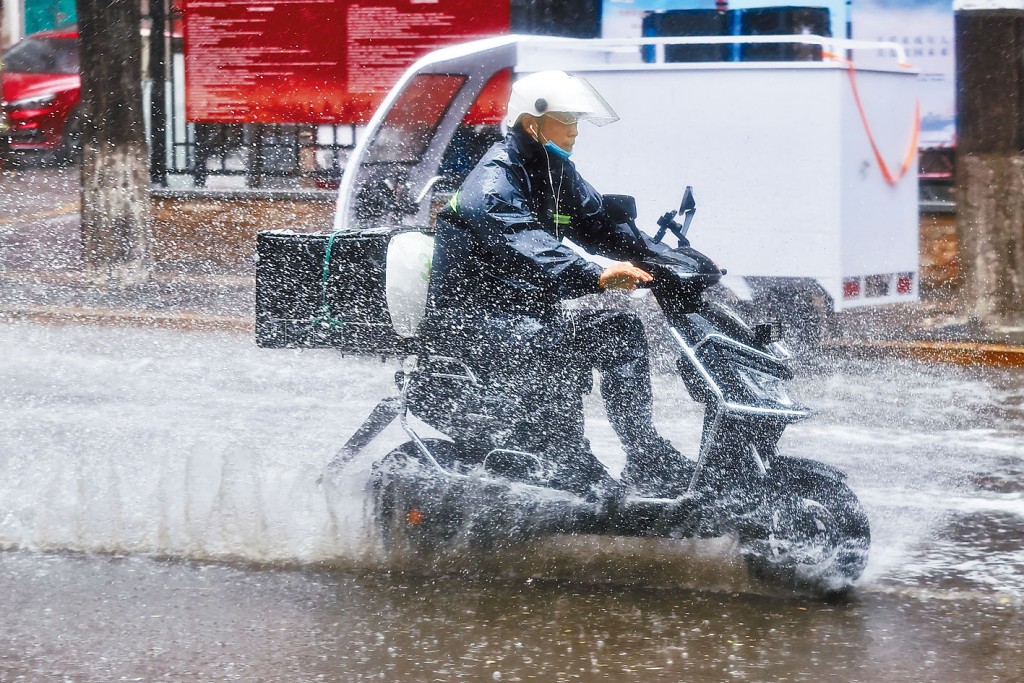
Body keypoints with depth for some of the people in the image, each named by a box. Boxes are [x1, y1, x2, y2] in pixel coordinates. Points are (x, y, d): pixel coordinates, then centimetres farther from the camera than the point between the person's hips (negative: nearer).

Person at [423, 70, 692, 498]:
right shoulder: (494, 178, -18)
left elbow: (600, 226, 16)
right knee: (561, 345, -34)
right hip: (469, 316, -9)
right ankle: (571, 465, -30)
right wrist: (595, 276, -49)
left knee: (619, 330, -2)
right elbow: (524, 243, -35)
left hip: (530, 312, 9)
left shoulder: (557, 174, 12)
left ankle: (645, 459, -3)